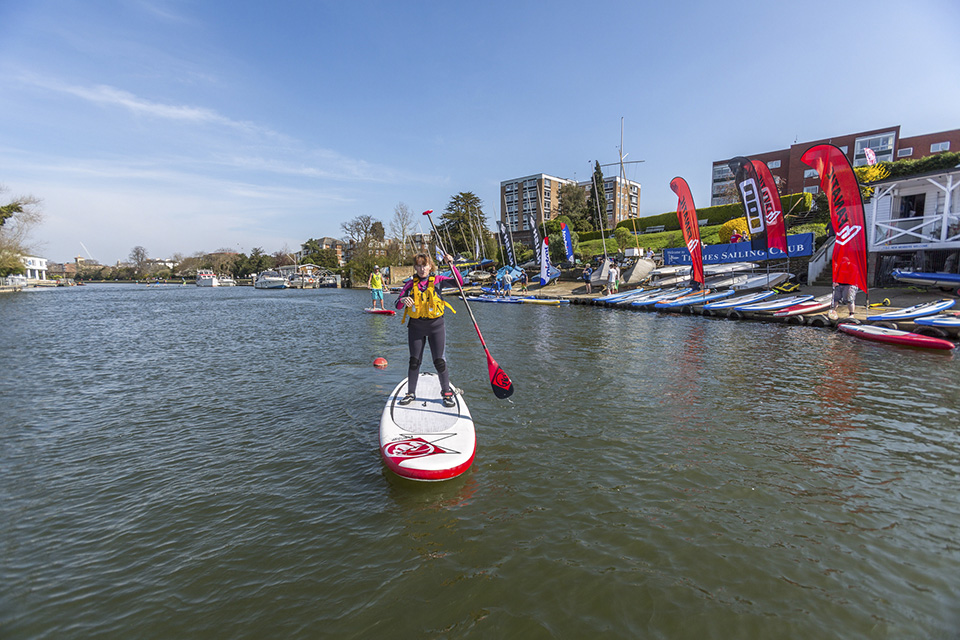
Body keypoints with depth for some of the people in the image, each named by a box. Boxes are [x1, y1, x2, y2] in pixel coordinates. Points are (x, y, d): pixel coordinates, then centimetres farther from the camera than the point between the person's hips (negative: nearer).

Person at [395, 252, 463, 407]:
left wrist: (451, 265, -24)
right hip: (416, 326, 2)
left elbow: (459, 282, -14)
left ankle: (447, 393, 15)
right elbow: (398, 305, 0)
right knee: (414, 361, 7)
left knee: (439, 361, 0)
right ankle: (411, 393, 22)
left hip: (436, 326, -2)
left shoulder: (438, 280, -1)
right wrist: (403, 300, -22)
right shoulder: (410, 284, 4)